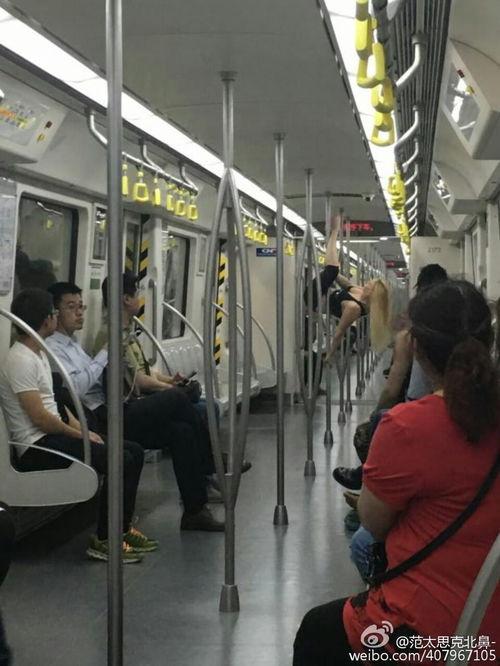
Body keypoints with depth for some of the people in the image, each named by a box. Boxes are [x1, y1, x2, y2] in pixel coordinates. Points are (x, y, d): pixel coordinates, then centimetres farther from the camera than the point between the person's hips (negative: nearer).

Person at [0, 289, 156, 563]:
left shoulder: (38, 353, 15)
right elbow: (40, 418, -20)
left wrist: (82, 429, 5)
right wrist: (80, 434, -8)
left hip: (54, 435, 10)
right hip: (36, 447, -10)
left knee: (134, 451, 3)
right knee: (120, 461, -22)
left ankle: (123, 528, 10)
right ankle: (104, 541, -11)